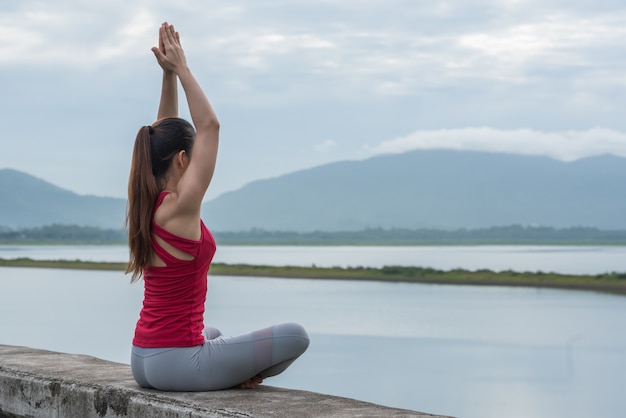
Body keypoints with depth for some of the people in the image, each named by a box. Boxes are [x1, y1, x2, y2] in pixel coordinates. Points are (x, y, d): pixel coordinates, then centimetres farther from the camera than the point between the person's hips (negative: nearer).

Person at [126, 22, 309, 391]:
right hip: (175, 364, -9)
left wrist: (169, 72, 8)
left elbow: (166, 132, 13)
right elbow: (209, 125, -15)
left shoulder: (145, 204, 4)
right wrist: (180, 67, -8)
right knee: (296, 336, -5)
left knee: (214, 333, 41)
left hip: (143, 360, 9)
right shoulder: (179, 208, -18)